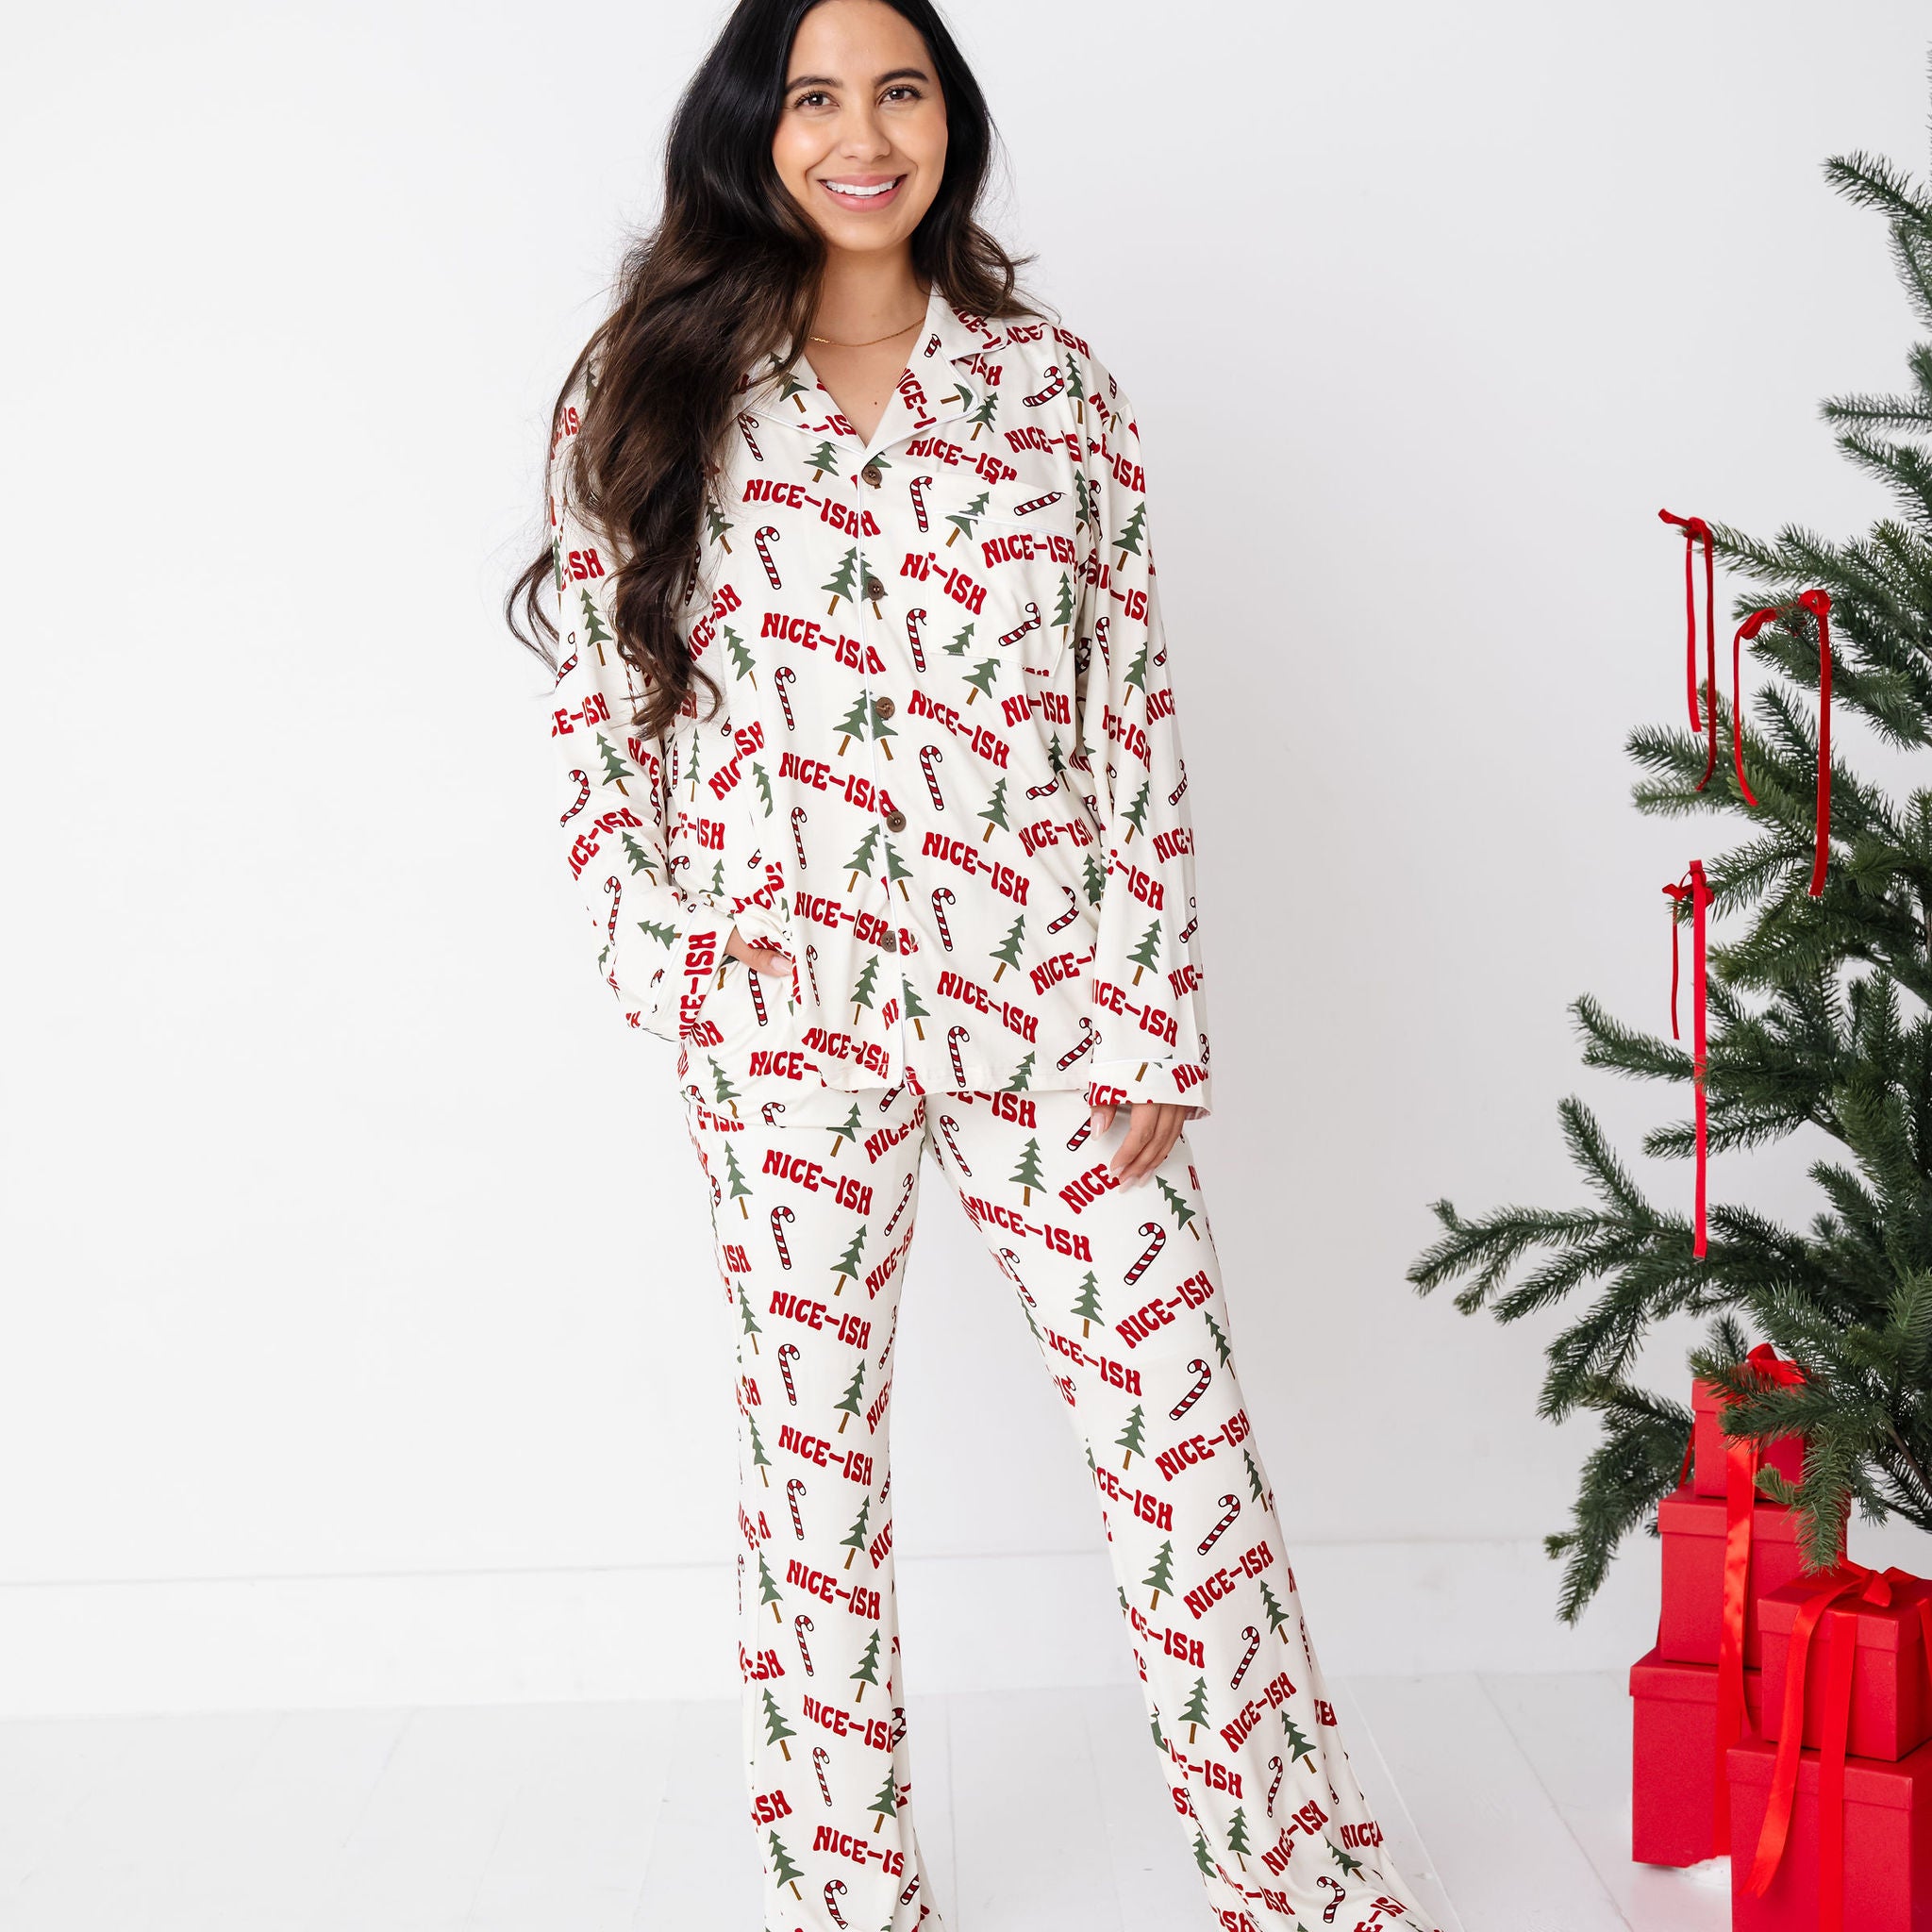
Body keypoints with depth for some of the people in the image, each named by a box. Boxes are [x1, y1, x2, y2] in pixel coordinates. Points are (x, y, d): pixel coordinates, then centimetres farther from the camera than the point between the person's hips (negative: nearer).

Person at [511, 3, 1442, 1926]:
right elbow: (595, 703, 6)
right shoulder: (650, 393, 5)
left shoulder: (1052, 383, 6)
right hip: (785, 1011, 0)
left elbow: (1135, 711, 3)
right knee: (809, 1453, 9)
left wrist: (1150, 1016, -3)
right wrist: (658, 946, -6)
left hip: (1045, 1001, 1)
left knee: (1181, 1426, 3)